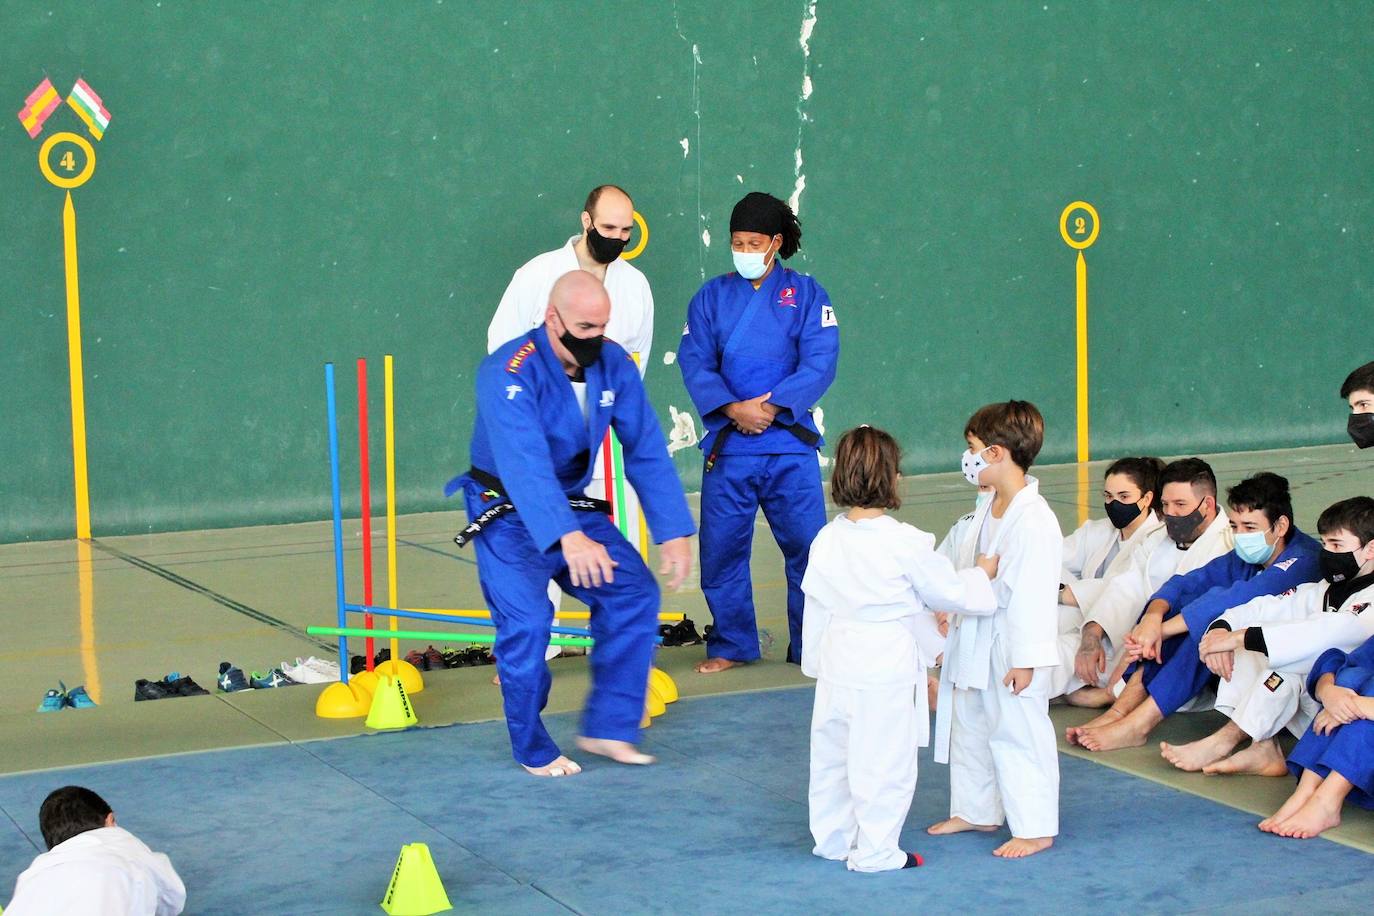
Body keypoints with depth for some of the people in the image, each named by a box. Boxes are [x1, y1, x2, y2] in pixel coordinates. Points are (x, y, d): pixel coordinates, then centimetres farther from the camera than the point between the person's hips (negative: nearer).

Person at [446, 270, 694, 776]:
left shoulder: (613, 364, -8)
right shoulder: (507, 374, -27)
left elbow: (646, 451, -6)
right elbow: (525, 462, -41)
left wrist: (673, 532, -14)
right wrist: (568, 537, -54)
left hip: (572, 506, 6)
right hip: (508, 515, -6)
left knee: (634, 593, -6)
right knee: (526, 624, -17)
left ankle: (606, 728, 5)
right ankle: (534, 750, 3)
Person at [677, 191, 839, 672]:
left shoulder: (805, 293, 4)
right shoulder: (712, 297, 7)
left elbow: (820, 362, -5)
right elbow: (695, 363, 0)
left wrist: (770, 406, -16)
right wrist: (733, 408, -16)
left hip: (790, 442, -1)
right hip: (727, 446, 1)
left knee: (807, 546, 1)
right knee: (721, 547, 4)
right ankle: (731, 645, 20)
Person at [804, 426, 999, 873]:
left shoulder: (827, 539, 0)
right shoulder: (904, 543, -17)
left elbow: (815, 605, 8)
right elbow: (947, 590, -5)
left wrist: (814, 659, 20)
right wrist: (982, 575, 14)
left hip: (836, 657, 7)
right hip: (888, 665, -6)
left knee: (832, 753, 17)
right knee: (883, 761, 4)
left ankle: (832, 838, 31)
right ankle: (874, 851, 12)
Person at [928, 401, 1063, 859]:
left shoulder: (1033, 520, -23)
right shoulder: (989, 509, 8)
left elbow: (1034, 595, -23)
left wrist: (1025, 659, -23)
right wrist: (956, 619, 19)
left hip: (1011, 649, -10)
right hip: (975, 644, 10)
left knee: (1018, 734, -1)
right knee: (968, 727, 19)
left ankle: (1035, 829, 10)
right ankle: (975, 811, 35)